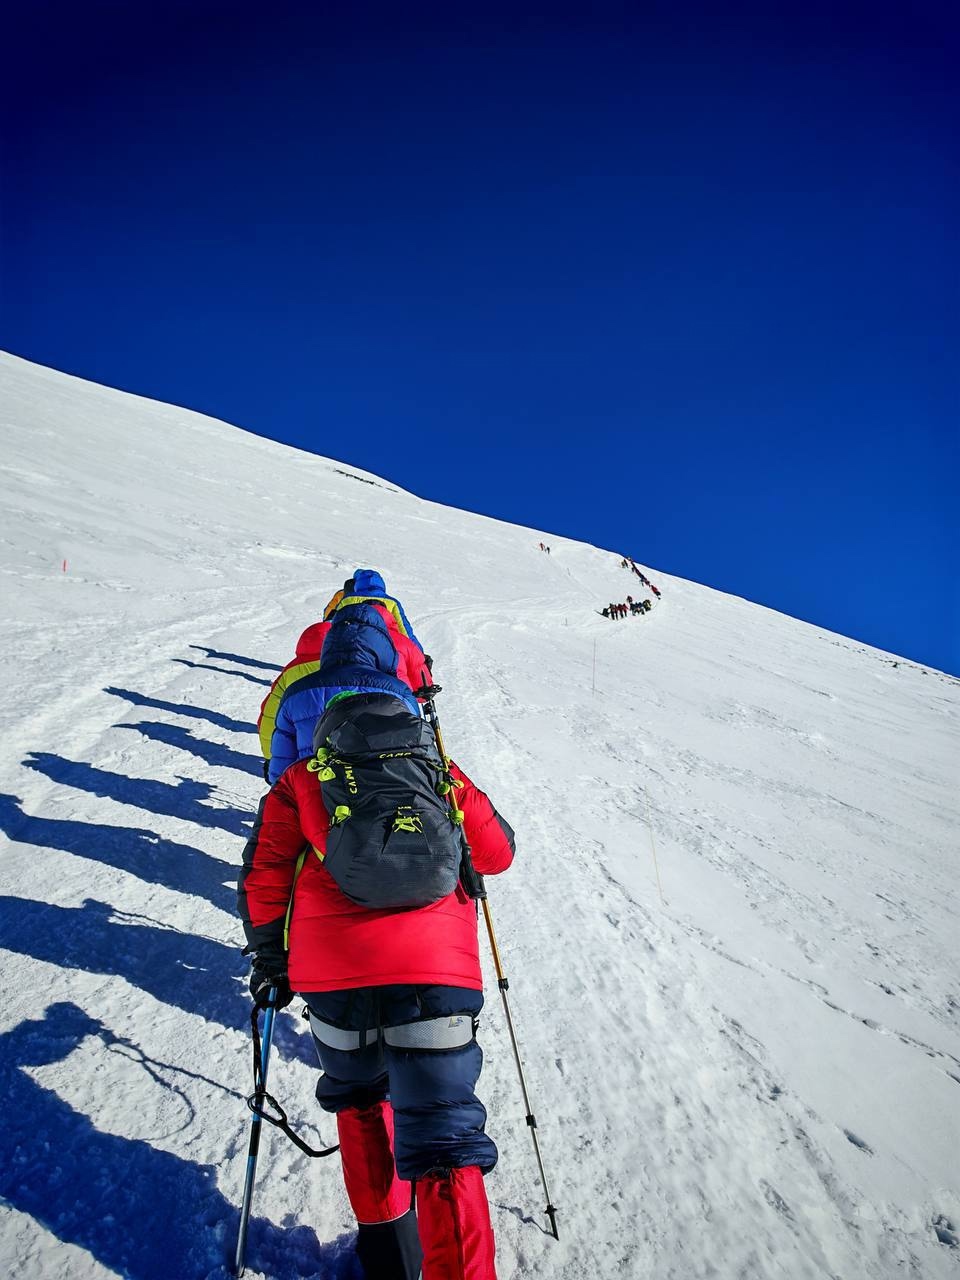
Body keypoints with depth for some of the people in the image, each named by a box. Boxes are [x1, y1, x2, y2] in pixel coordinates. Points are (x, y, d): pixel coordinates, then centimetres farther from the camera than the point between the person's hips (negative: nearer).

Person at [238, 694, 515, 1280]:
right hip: (435, 972, -1)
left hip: (334, 973, 1)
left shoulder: (301, 780, 14)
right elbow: (498, 852, 21)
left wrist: (270, 961, 23)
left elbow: (262, 880, 11)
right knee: (445, 1141, 8)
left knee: (360, 1099, 28)